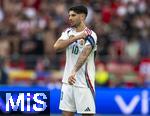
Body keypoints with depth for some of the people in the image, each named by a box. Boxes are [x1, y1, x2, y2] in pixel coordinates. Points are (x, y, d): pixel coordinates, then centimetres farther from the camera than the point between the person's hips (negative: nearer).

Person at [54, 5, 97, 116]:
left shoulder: (90, 35, -11)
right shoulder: (68, 32, 8)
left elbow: (84, 54, -28)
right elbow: (56, 46, -8)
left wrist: (74, 72, -44)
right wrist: (76, 38, -17)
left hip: (84, 82, -6)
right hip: (68, 81, 6)